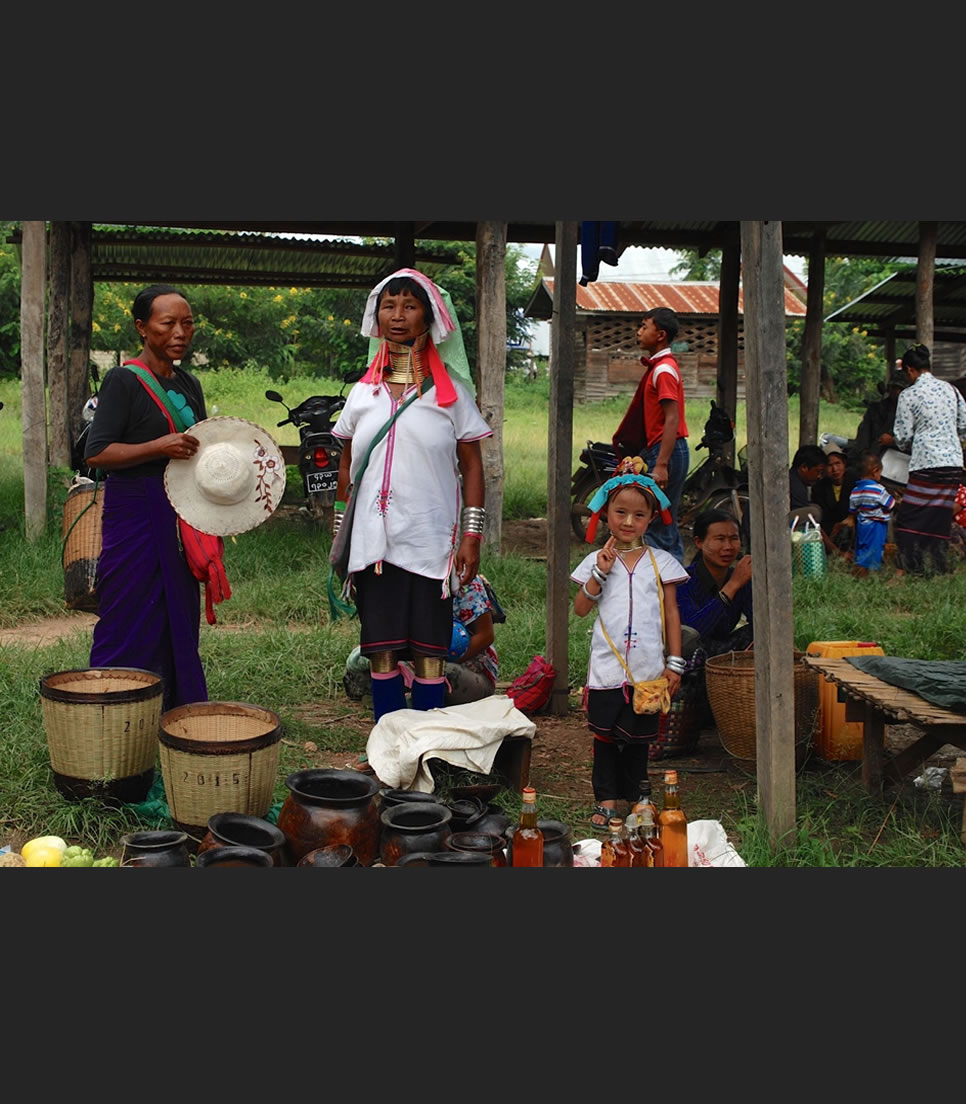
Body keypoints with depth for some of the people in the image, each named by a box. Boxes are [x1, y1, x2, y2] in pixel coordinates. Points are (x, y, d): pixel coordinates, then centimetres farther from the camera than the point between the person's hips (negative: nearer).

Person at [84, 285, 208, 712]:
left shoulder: (188, 384, 14)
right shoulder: (123, 381, -8)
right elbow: (96, 453, -14)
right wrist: (158, 446, -25)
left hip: (180, 520, 7)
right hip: (135, 516, -7)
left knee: (179, 625, 12)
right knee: (132, 631, -4)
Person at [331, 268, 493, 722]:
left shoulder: (449, 390, 3)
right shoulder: (363, 392, 11)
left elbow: (471, 464, 2)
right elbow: (347, 467, 16)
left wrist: (472, 535, -5)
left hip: (431, 541, -2)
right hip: (374, 542, 2)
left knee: (429, 652, 0)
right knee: (381, 651, 4)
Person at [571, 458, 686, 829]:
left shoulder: (661, 562, 3)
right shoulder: (597, 561, 4)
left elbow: (671, 613, 5)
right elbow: (580, 609, 0)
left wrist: (674, 663, 1)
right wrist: (600, 573, -12)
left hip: (648, 668, 0)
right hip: (607, 666, 0)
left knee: (638, 735, 8)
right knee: (605, 735, 4)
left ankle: (632, 797, 22)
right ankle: (606, 799, 15)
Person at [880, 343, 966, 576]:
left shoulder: (909, 395, -5)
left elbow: (903, 437, -3)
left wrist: (889, 439, 18)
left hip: (926, 464, -6)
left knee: (909, 517, 0)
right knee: (941, 517, 9)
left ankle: (905, 569, -2)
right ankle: (938, 568, 11)